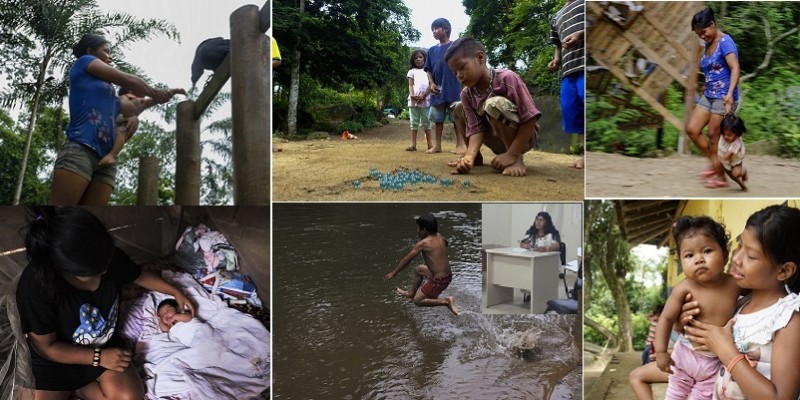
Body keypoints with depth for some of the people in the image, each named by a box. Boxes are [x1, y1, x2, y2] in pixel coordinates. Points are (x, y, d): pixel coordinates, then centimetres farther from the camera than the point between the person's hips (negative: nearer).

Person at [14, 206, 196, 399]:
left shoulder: (110, 257, -18)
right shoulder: (35, 285, -30)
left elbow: (141, 276, 6)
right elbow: (45, 347, -18)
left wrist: (176, 292, 10)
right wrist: (98, 357, -19)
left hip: (105, 345, 4)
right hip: (57, 357, -3)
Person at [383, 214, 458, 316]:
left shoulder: (423, 243, -16)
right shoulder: (440, 238, 2)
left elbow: (407, 260, -6)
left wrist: (393, 273, 4)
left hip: (438, 281, -8)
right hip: (448, 275, 8)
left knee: (418, 301, 7)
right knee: (419, 269, 28)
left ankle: (446, 301, -5)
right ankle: (411, 293, 47)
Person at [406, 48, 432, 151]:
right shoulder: (412, 71, 15)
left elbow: (431, 85, 3)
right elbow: (410, 85, 6)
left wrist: (424, 95, -13)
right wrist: (412, 95, -15)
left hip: (426, 100, -1)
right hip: (413, 100, 1)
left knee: (426, 122, 2)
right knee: (414, 122, 1)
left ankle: (430, 144, 4)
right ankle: (413, 144, -1)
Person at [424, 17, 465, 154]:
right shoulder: (432, 50, 14)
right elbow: (428, 70, 14)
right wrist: (431, 84, -1)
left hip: (453, 88, -5)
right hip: (438, 90, 5)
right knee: (438, 118, 8)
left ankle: (460, 145, 0)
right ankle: (437, 145, 14)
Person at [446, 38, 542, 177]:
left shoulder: (506, 78, -24)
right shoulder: (466, 94, -7)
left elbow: (530, 119, -26)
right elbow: (476, 128, -13)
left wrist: (512, 155, -30)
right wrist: (470, 156, -34)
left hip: (522, 138, -6)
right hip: (499, 140, 6)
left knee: (495, 103, -32)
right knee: (459, 108, 0)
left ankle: (517, 159, -20)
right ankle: (476, 157, 12)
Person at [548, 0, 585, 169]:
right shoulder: (557, 17, 30)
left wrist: (580, 34, -15)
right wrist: (556, 61, 11)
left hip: (586, 65, -6)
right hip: (567, 71, 6)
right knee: (571, 113, 1)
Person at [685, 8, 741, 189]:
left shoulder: (725, 41, -13)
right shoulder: (708, 45, 12)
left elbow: (735, 69, -24)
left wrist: (730, 94, -35)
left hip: (723, 97, -8)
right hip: (708, 95, 8)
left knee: (714, 135, -4)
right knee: (691, 129, 2)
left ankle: (721, 177, 9)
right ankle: (713, 164, 16)